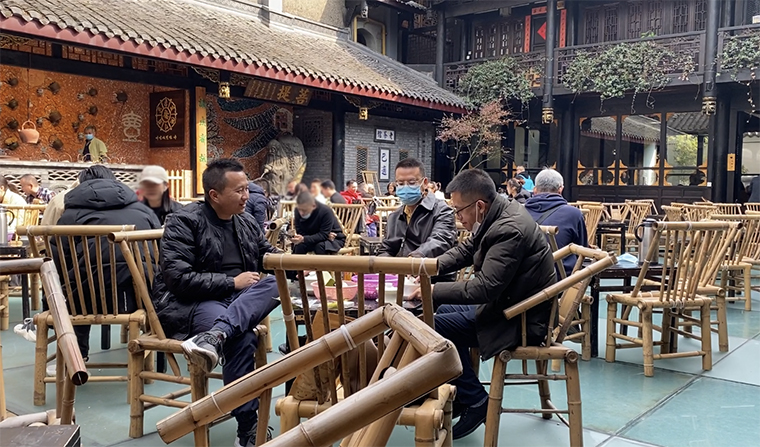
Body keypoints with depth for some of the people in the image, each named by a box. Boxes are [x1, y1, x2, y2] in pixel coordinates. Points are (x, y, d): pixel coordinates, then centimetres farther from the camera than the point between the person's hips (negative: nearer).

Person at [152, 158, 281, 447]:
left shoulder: (247, 222, 13)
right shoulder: (185, 222, -7)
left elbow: (269, 256, 22)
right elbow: (177, 278, -17)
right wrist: (232, 282, -17)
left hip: (234, 300, 6)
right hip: (187, 304, -6)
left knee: (275, 283, -27)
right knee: (242, 337, -36)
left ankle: (215, 335, -45)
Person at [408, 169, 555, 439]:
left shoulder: (509, 230, -28)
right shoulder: (498, 215, 3)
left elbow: (484, 288, -30)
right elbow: (466, 250, 14)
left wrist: (433, 291, -22)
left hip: (523, 320, -10)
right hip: (508, 303, 11)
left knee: (437, 328, -12)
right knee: (443, 311, 17)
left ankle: (474, 401, 3)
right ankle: (457, 396, 23)